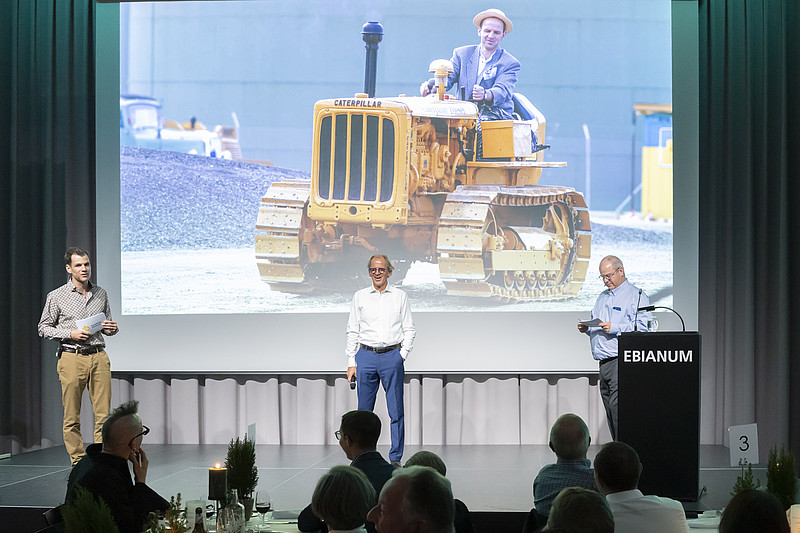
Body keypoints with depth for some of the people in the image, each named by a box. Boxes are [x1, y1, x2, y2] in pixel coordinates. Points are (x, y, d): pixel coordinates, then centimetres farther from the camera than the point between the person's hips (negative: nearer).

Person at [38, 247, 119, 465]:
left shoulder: (101, 294, 12)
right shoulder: (57, 297, 1)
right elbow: (43, 328, 5)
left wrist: (111, 329, 0)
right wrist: (71, 334, -9)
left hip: (99, 358, 3)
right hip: (72, 358, -3)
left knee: (104, 413, -3)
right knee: (72, 417, -1)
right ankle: (78, 462, 8)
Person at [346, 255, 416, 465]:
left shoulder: (400, 296, 7)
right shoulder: (360, 297, 9)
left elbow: (409, 329, 9)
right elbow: (352, 331, 9)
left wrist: (402, 354, -3)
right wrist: (351, 362, 3)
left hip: (392, 356, -1)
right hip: (366, 355, 1)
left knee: (396, 410, -3)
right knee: (364, 410, 3)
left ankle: (395, 458, 3)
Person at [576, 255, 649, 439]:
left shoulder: (636, 296, -1)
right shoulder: (602, 297, 24)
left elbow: (642, 327, -14)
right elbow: (596, 326, 31)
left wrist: (614, 328, -21)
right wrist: (586, 328, 8)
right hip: (604, 362, 8)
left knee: (617, 406, -18)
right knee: (610, 410, 7)